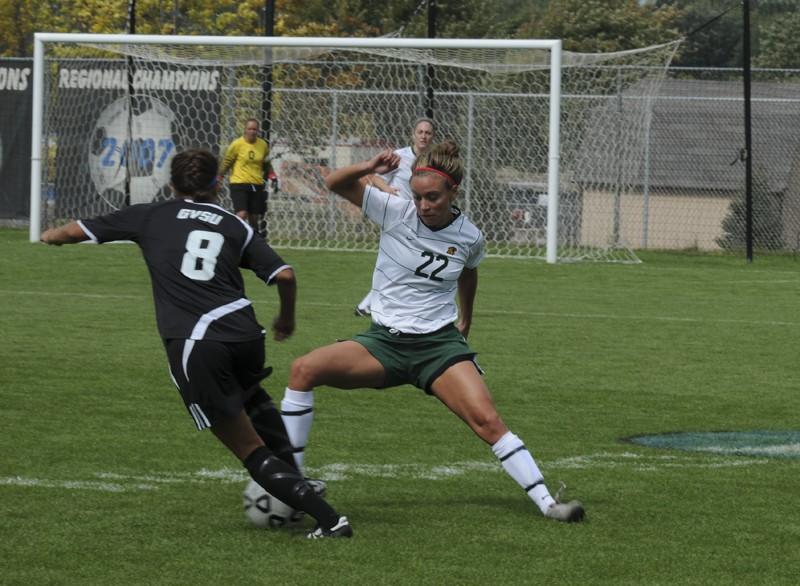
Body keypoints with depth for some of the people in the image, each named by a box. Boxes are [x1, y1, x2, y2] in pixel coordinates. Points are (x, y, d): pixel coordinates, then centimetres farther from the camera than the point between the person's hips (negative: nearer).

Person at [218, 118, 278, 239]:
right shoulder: (237, 144, -6)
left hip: (257, 185, 4)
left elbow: (267, 164, 21)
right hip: (239, 184, -4)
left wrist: (272, 178, 11)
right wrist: (219, 178, 3)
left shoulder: (263, 145, 7)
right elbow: (226, 162, 3)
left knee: (254, 216, 8)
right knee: (242, 214, -18)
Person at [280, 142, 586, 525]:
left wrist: (465, 320, 37)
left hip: (439, 343, 0)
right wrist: (368, 169, -25)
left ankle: (547, 504, -12)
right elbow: (335, 184, -5)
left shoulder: (469, 238, -1)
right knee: (304, 369, -22)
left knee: (487, 421, -19)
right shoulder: (395, 211, -6)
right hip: (383, 341, 0)